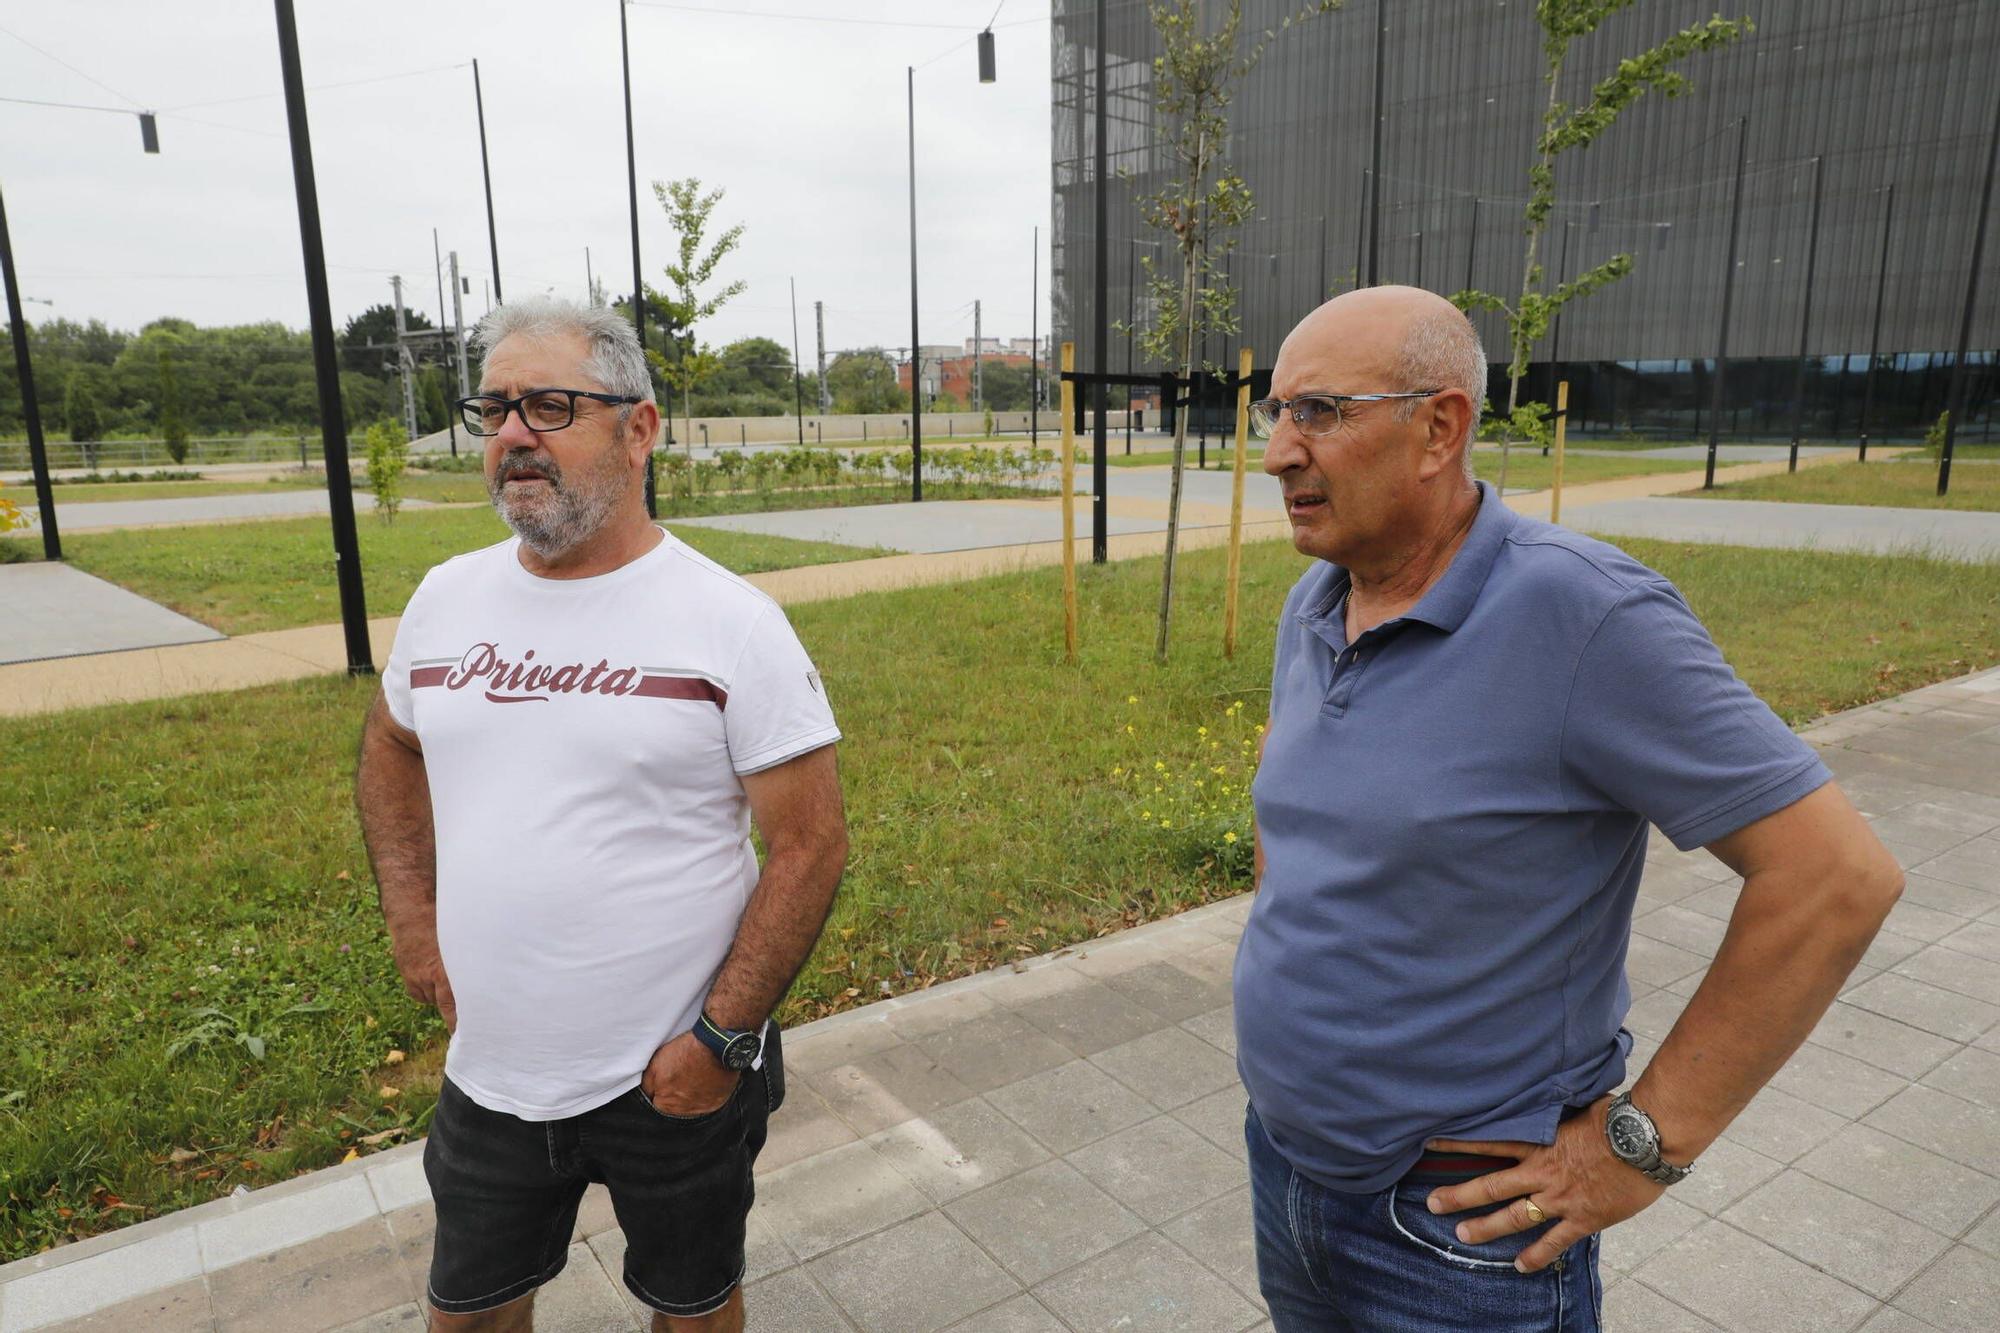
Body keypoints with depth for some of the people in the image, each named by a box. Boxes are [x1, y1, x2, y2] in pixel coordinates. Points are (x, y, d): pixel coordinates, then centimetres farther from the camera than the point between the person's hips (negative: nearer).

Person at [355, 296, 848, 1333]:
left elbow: (810, 843, -15)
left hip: (675, 1079, -4)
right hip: (489, 1069, 5)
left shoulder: (732, 622, -16)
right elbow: (391, 746, 18)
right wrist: (411, 914, 6)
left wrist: (722, 1041, -17)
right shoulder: (446, 597, 0)